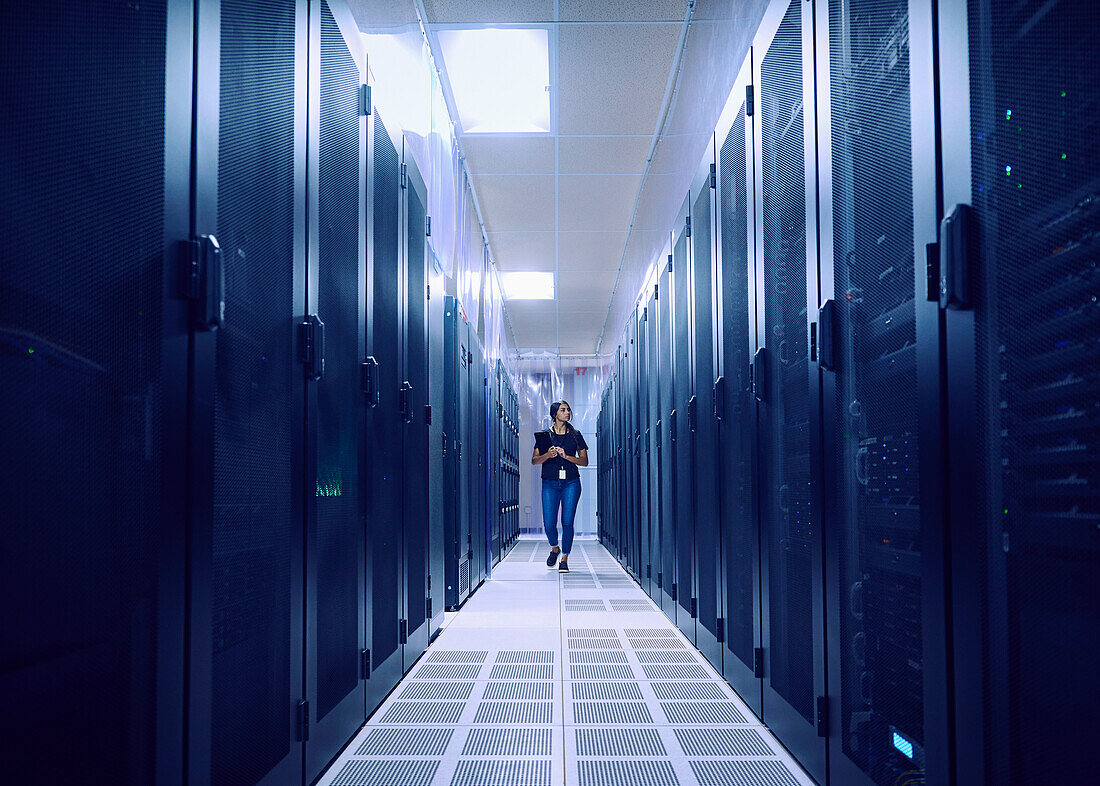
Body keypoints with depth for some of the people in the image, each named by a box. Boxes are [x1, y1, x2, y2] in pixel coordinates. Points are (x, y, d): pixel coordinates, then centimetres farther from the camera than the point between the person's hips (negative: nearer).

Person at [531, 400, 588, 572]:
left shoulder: (575, 435, 9)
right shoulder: (545, 435, 8)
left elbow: (584, 461, 6)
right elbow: (534, 460, 5)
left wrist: (566, 456, -9)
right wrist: (548, 455, -14)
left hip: (571, 482, 0)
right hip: (550, 483, 0)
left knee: (567, 522, -7)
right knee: (549, 523, -4)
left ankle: (564, 558, 4)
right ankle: (554, 548, 25)